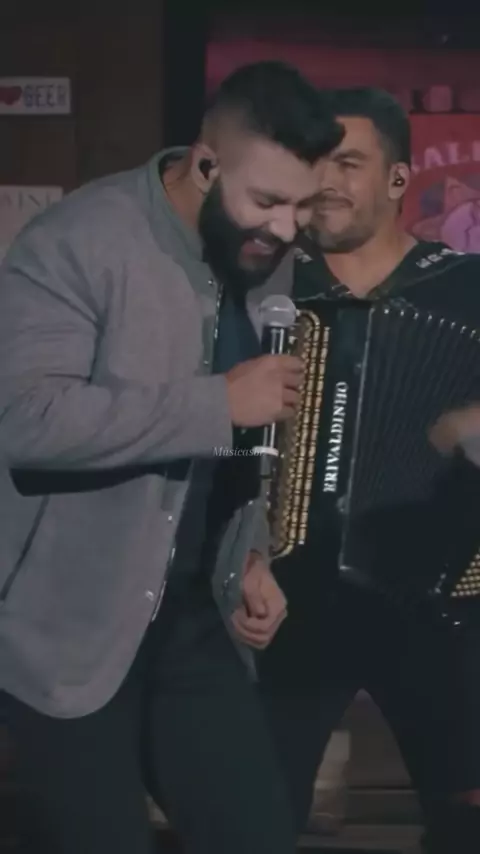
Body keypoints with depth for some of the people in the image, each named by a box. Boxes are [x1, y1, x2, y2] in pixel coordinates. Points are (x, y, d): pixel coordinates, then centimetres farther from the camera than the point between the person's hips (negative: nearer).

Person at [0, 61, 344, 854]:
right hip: (69, 632, -6)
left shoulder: (269, 263, 5)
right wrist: (220, 402, -28)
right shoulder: (78, 244, -19)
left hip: (193, 622, 7)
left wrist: (251, 556, 6)